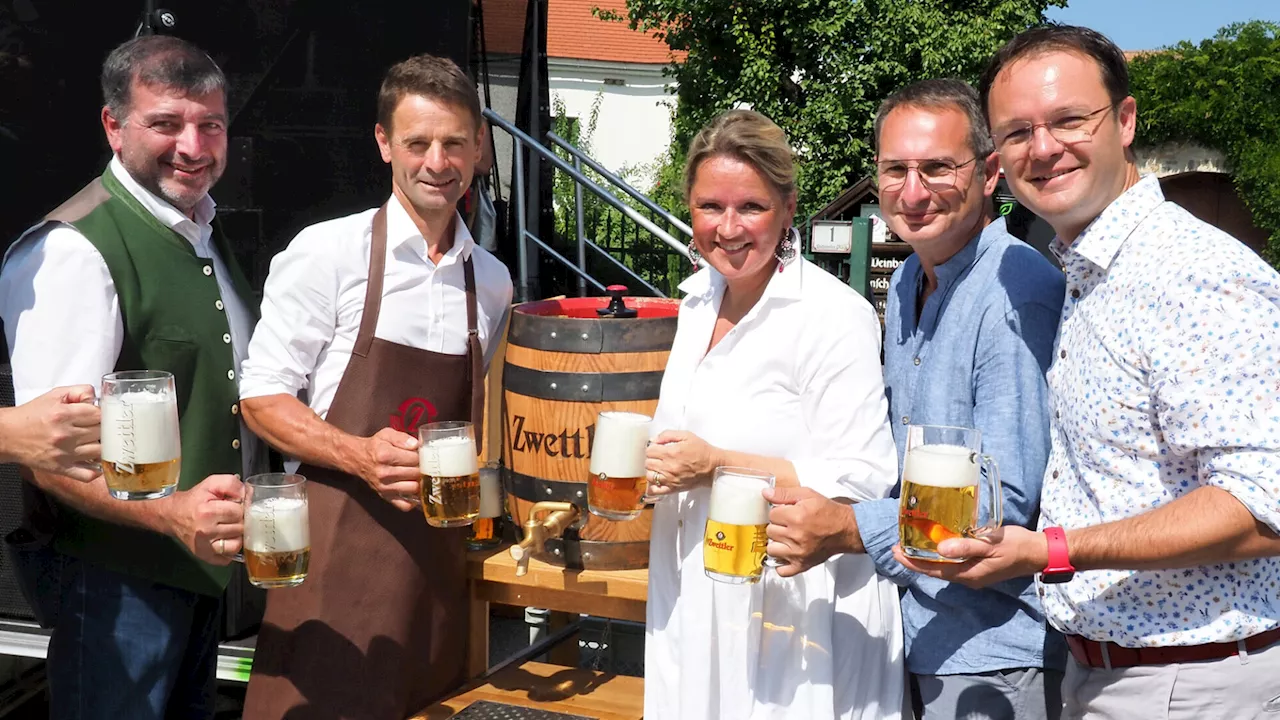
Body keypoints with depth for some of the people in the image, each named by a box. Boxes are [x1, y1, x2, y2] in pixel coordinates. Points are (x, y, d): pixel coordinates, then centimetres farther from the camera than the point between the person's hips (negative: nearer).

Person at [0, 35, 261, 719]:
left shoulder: (204, 238, 10)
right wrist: (172, 512, -41)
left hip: (204, 561, 9)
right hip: (116, 577, -9)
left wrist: (220, 516, 12)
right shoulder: (72, 252, -20)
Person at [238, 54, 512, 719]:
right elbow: (262, 396, -5)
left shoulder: (492, 281, 8)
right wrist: (360, 456, -19)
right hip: (340, 545, -4)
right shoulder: (328, 252, -7)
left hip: (441, 549, 5)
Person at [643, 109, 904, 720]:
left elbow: (858, 485, -22)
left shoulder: (834, 315, -17)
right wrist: (657, 465, 4)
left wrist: (716, 465, -22)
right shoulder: (702, 296, 6)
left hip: (793, 616, -7)